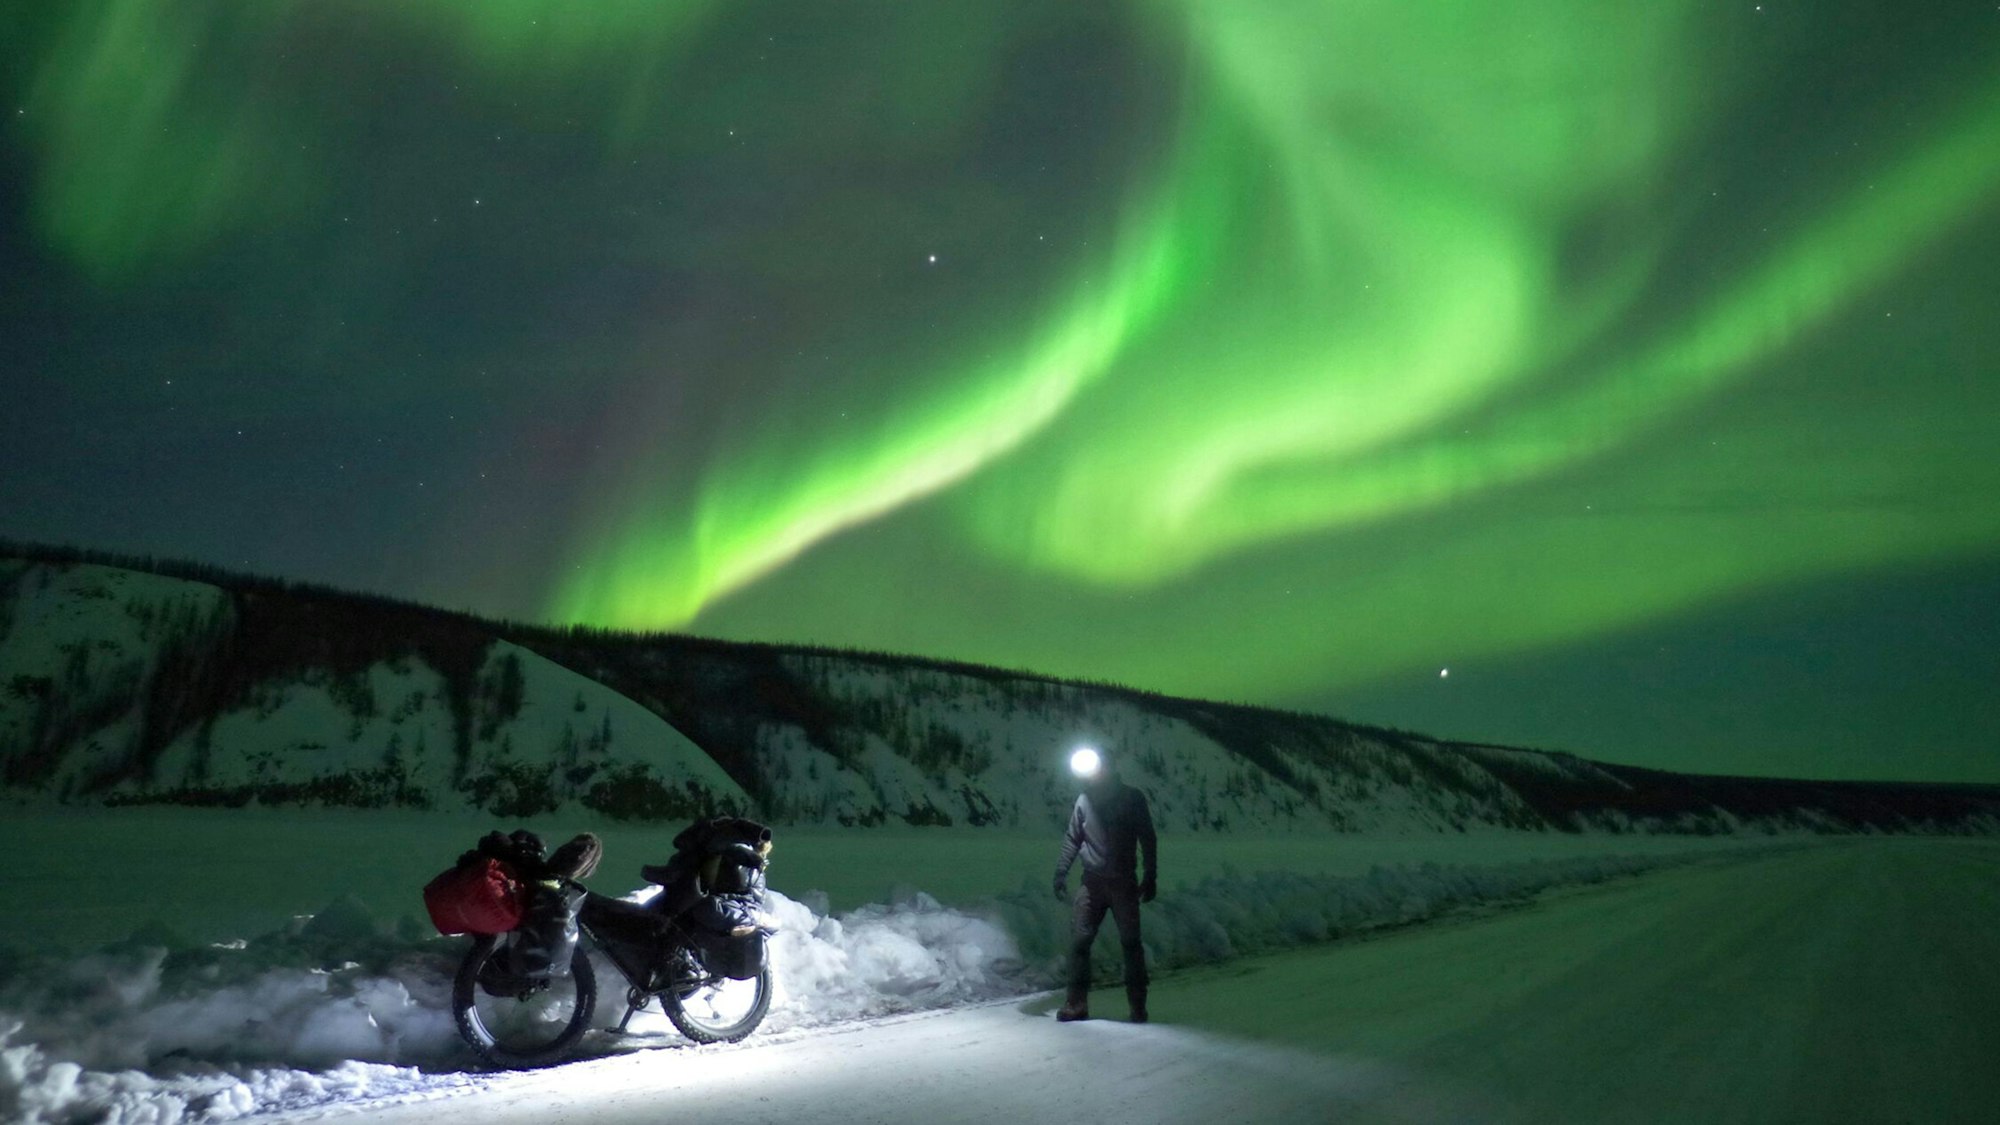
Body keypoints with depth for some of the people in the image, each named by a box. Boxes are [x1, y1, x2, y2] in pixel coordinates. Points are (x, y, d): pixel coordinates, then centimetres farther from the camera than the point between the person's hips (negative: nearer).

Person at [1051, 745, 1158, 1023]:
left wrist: (1150, 878, -2)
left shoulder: (1132, 798, -3)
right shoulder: (1083, 800, 3)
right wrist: (1061, 871, 3)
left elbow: (1148, 840, 1)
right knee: (1079, 941, -3)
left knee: (1130, 943, -2)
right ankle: (1076, 1003, 5)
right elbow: (1072, 839, 11)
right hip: (1092, 883, 2)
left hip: (1124, 883, -2)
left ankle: (1138, 1007, 8)